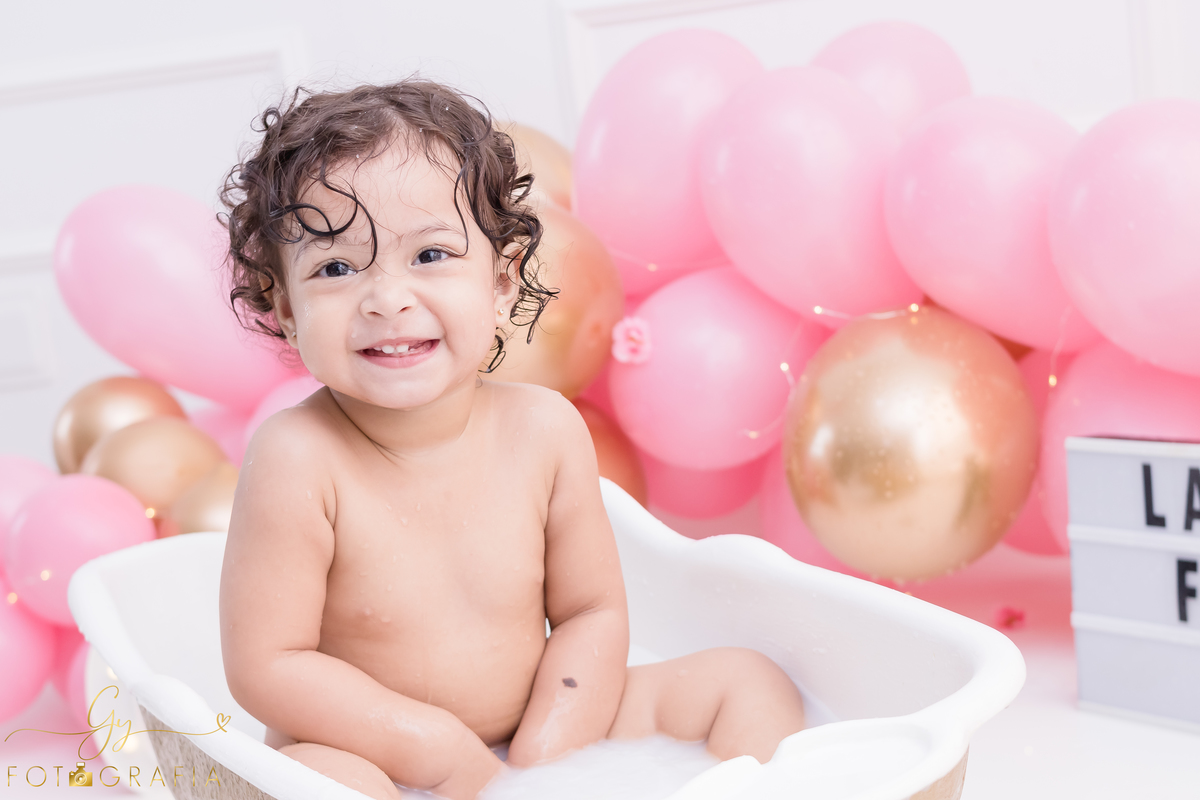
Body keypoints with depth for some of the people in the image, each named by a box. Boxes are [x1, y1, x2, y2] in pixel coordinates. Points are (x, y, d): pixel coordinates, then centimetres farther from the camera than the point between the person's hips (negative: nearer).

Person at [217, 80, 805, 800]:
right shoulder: (296, 459, -20)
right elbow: (266, 666, -18)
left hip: (541, 740, 4)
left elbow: (592, 613, -2)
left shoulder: (544, 429, -9)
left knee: (746, 680, -2)